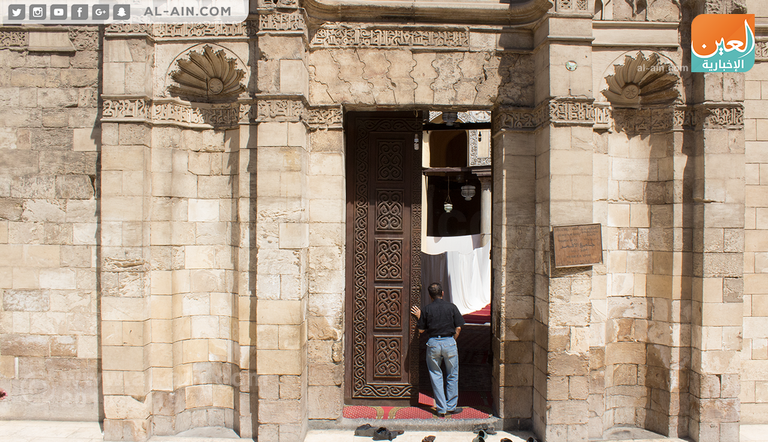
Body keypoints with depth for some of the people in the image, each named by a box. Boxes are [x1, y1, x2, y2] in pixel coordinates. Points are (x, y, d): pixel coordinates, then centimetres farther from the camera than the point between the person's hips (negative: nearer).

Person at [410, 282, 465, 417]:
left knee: (436, 376, 10)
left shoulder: (426, 310, -1)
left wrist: (419, 317, 17)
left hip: (433, 343, 0)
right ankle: (451, 406, 17)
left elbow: (421, 330, 2)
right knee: (452, 376, 13)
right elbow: (458, 327, -1)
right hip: (449, 342, 0)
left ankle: (441, 408, 11)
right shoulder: (451, 307, -1)